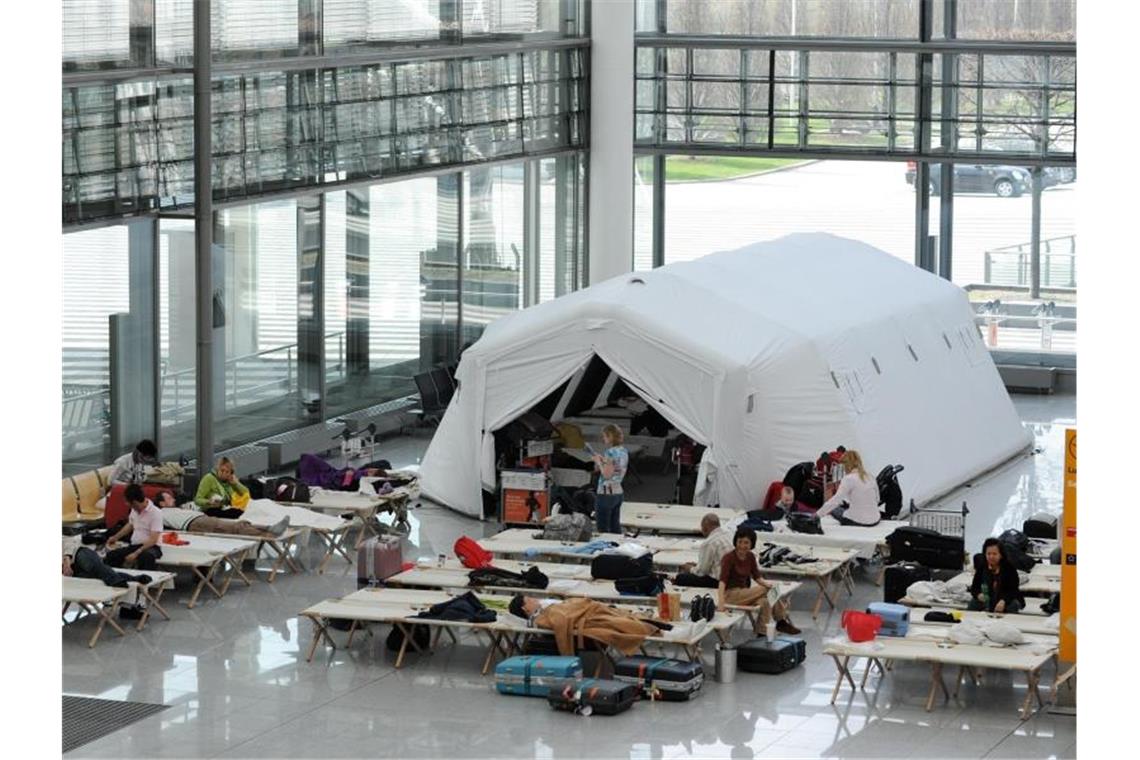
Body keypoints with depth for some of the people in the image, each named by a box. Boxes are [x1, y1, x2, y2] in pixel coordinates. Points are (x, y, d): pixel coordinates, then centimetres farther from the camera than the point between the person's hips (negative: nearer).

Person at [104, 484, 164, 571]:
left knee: (146, 557, -43)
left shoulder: (155, 513, -15)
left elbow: (153, 540, -21)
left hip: (150, 547, -6)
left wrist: (136, 553, -29)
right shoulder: (134, 509, 7)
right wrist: (116, 537, 29)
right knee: (111, 555, -21)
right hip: (134, 545, 7)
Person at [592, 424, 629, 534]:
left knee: (602, 530, -3)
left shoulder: (611, 452, -18)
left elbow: (607, 475, -21)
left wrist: (599, 462, -8)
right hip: (618, 492, 9)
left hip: (606, 493, -9)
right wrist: (603, 461, 15)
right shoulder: (623, 451, 9)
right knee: (615, 528, 13)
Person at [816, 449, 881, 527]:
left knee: (833, 508, 20)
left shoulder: (849, 479, -12)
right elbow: (877, 500, 16)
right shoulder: (870, 478, 7)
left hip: (857, 521, -6)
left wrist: (817, 514, -16)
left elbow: (836, 500, -17)